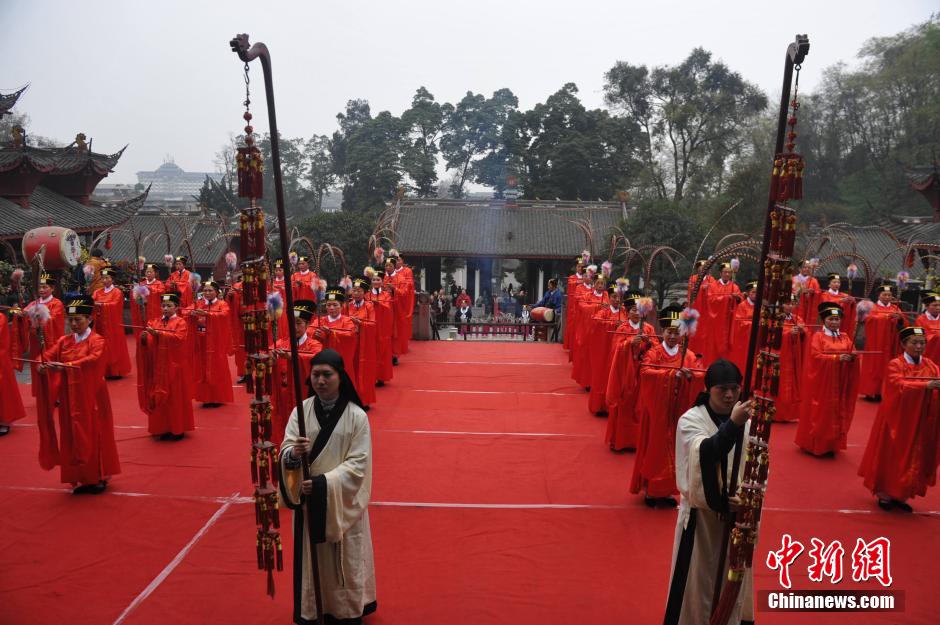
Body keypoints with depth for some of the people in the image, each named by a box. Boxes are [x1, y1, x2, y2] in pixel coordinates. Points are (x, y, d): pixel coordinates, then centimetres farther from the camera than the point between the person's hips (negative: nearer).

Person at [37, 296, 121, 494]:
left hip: (91, 397, -5)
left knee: (94, 435, 2)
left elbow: (92, 359, -26)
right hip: (69, 397, 5)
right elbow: (47, 355, -4)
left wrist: (65, 366, -37)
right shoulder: (63, 341, 8)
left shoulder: (96, 341, -7)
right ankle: (81, 478, 19)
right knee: (73, 437, 8)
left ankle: (99, 477, 14)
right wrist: (42, 365, -27)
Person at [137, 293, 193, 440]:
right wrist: (144, 338, -18)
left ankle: (178, 429, 12)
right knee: (159, 397, 7)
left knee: (175, 397, 2)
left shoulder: (181, 323, -3)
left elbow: (178, 338, -21)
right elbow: (148, 344, 4)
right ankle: (163, 428, 17)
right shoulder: (155, 322, 9)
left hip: (174, 367, -4)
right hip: (158, 367, 4)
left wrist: (158, 333, -26)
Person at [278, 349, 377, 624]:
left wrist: (324, 483, -23)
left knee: (346, 562, 11)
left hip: (344, 502, -2)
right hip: (308, 500, 2)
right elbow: (285, 450, -5)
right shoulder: (301, 411, -4)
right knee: (311, 560, 13)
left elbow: (358, 465, -14)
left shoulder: (356, 416, -12)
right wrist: (293, 454, -28)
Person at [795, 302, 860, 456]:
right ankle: (814, 445, 11)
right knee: (819, 413, 1)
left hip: (839, 383, 4)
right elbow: (816, 356, -15)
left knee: (837, 412, 8)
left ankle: (831, 445, 18)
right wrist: (837, 358, -24)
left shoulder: (845, 338, 10)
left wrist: (852, 357, -19)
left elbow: (852, 356, 3)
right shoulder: (818, 336, -3)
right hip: (822, 382, -4)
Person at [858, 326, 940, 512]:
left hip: (920, 422, 5)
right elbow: (900, 386, -25)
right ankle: (884, 494, 17)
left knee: (914, 458, 11)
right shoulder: (895, 365, -10)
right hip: (898, 419, -5)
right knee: (891, 456, 4)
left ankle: (900, 495, 24)